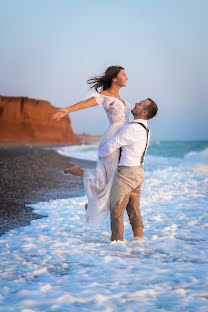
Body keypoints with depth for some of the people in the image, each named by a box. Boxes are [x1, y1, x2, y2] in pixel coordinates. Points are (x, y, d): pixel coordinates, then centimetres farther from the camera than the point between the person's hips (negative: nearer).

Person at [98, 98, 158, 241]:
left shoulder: (132, 128, -20)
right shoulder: (145, 129, 11)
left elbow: (110, 147, -15)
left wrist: (101, 153, 4)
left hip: (125, 174, -9)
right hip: (138, 172, 9)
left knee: (116, 211, 0)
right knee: (134, 211, 13)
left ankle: (117, 241, 4)